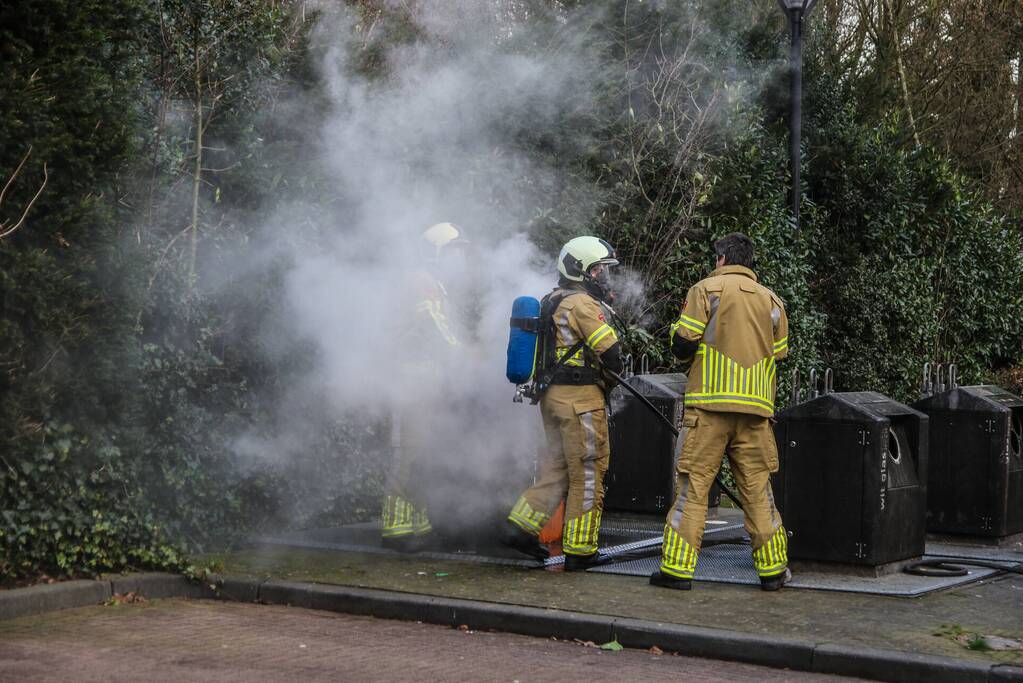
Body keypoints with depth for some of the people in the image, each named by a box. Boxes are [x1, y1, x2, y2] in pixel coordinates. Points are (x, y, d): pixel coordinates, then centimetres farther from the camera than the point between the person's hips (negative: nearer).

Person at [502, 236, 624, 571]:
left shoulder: (550, 302, 15)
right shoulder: (583, 304, -14)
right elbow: (611, 351, -17)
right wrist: (617, 367, 4)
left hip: (551, 393, 9)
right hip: (580, 396, -9)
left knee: (556, 467, 16)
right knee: (588, 474, -1)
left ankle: (521, 526, 8)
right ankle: (579, 551, 3)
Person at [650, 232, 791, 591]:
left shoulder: (706, 290, 0)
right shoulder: (771, 300, 13)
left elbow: (682, 346, -5)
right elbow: (778, 355, 16)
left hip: (709, 403, -3)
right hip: (755, 406, 4)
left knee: (692, 484, 0)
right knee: (757, 488, 9)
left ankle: (677, 567, -1)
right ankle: (773, 568, 12)